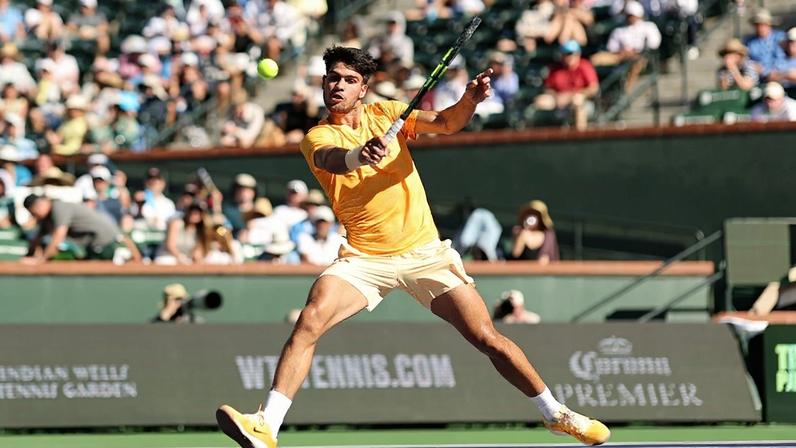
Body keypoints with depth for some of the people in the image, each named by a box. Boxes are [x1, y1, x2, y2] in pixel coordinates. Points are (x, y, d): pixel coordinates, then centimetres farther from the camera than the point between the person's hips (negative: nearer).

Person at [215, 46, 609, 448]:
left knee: (487, 338, -2)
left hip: (424, 252, 1)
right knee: (309, 321, -25)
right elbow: (331, 158, -28)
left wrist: (470, 100, -31)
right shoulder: (317, 138, -3)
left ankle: (555, 414, 14)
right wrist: (358, 155, -51)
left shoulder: (384, 114, 4)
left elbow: (446, 123, -9)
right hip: (365, 259, -1)